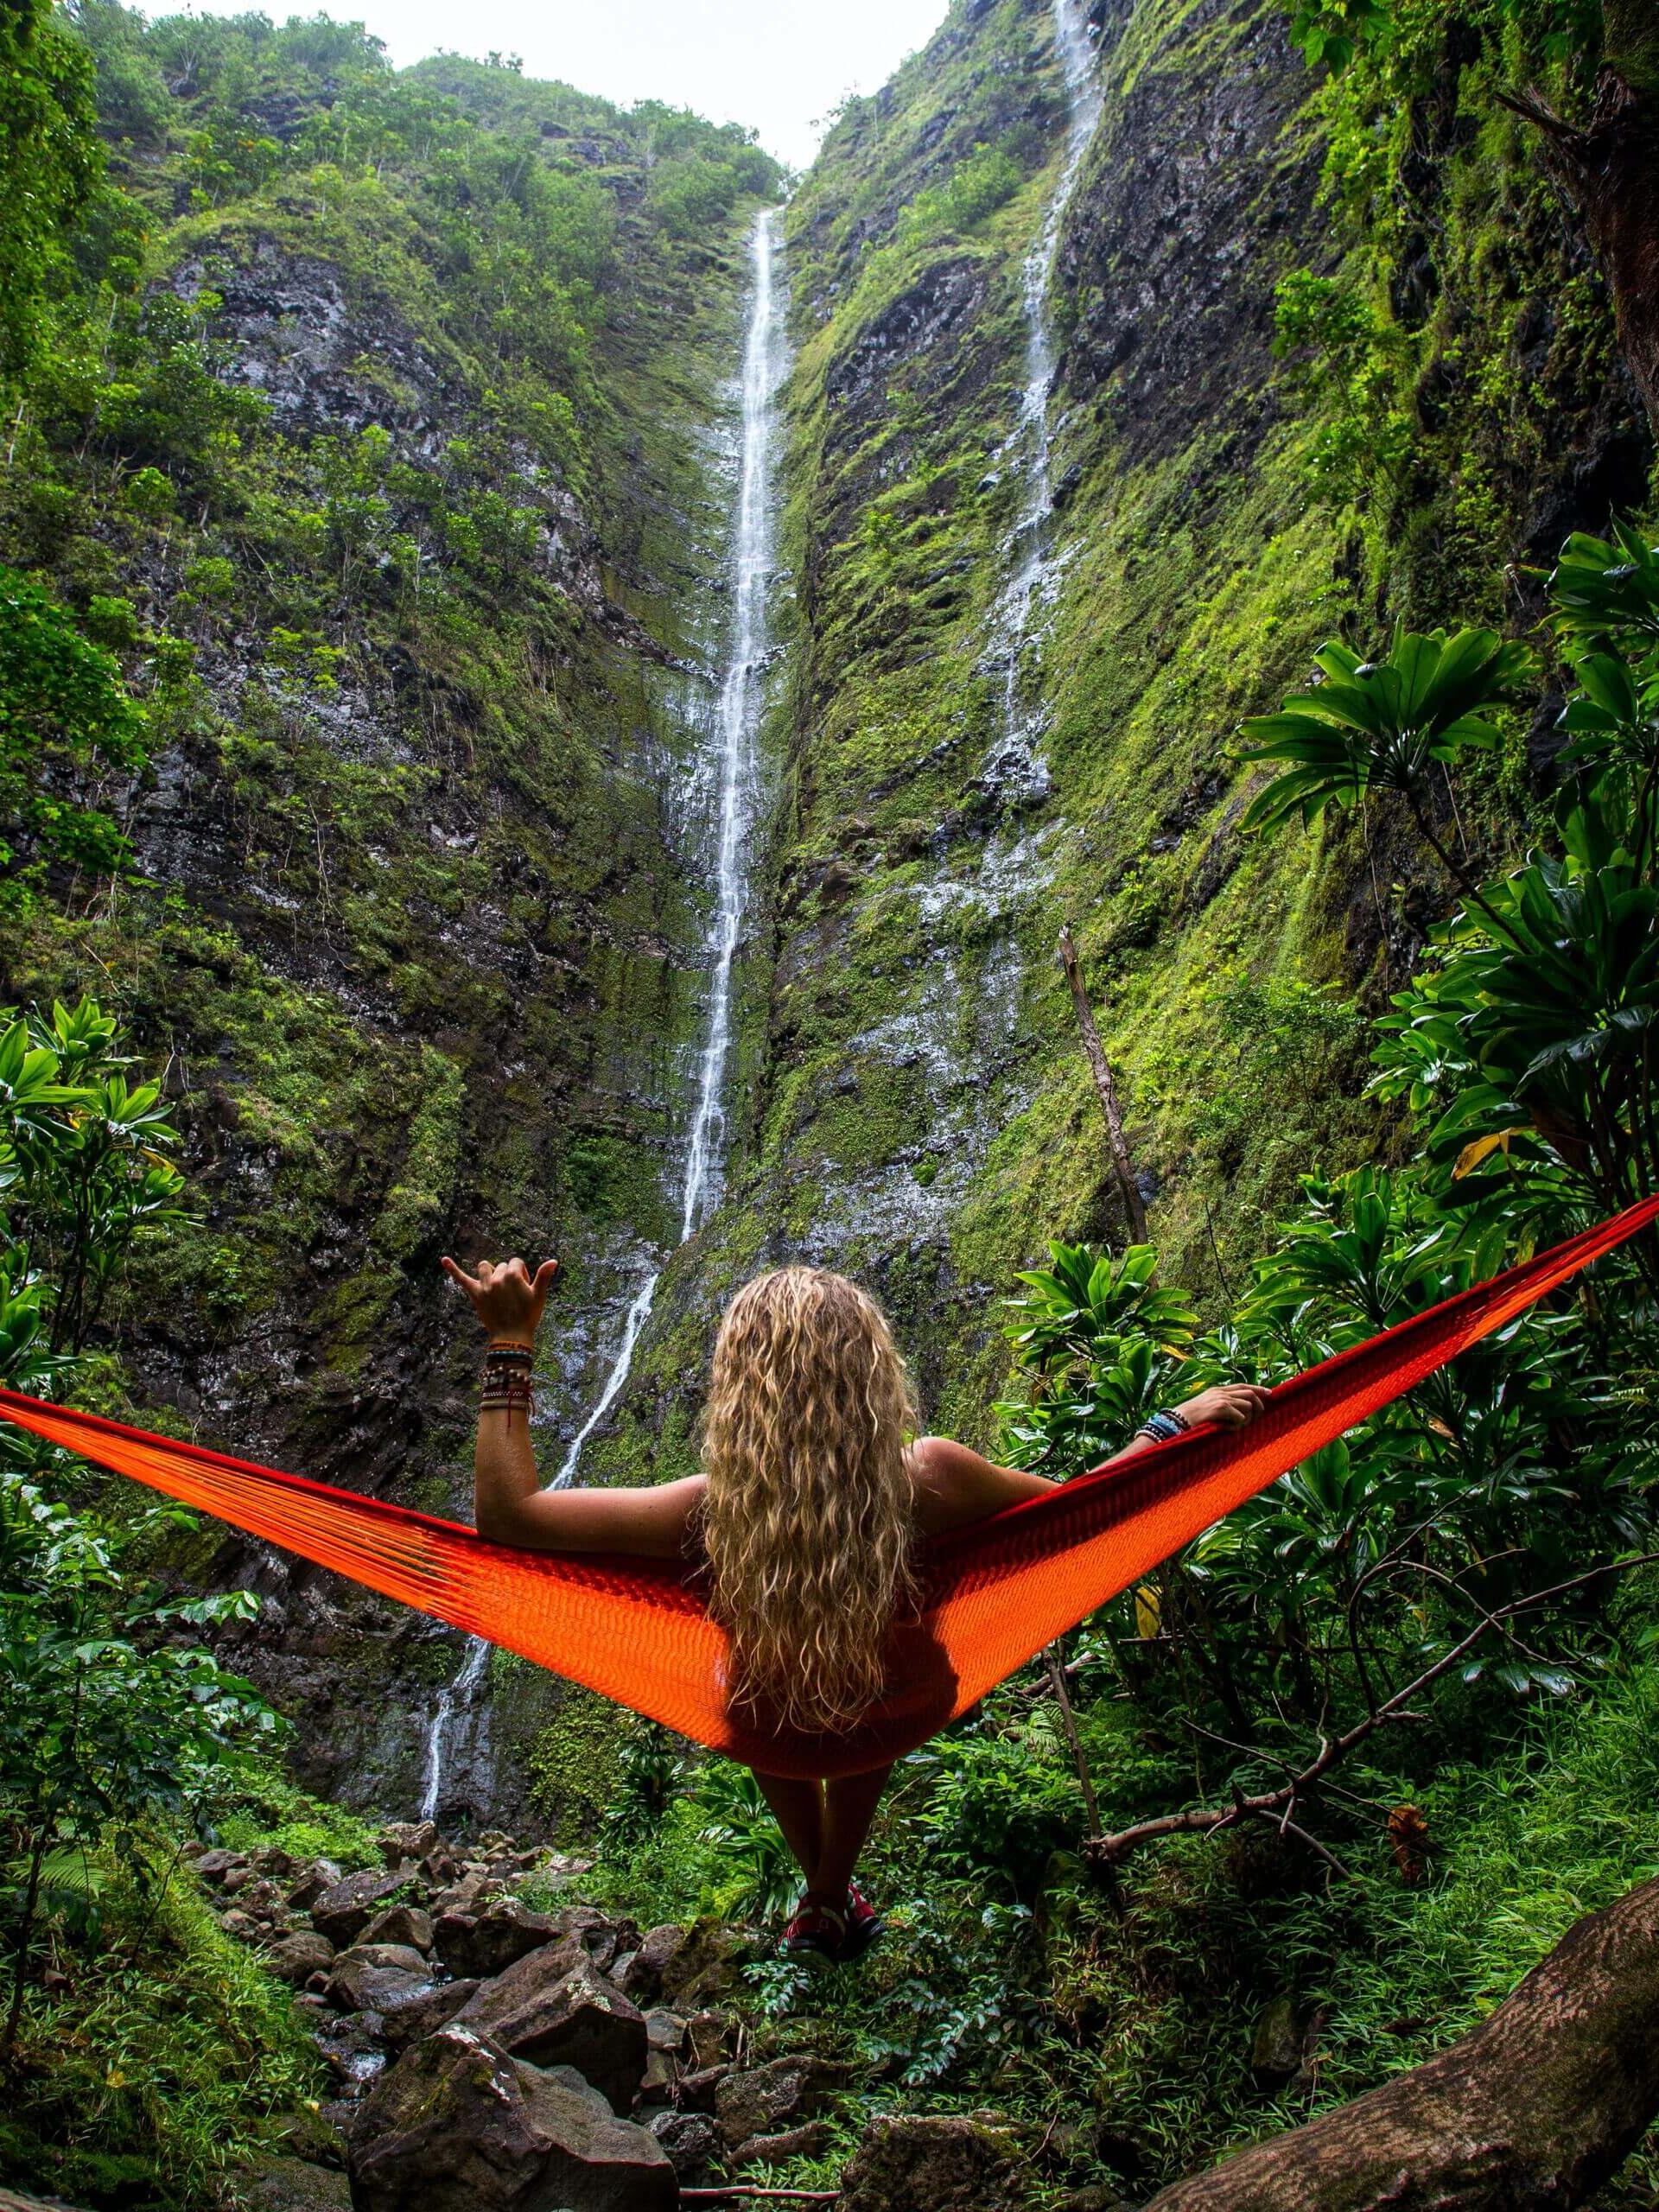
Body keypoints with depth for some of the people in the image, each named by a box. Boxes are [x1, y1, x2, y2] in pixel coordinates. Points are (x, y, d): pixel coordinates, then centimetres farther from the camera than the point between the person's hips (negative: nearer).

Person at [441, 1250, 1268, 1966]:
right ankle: (832, 1900, 57)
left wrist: (510, 1345, -26)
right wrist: (1179, 1420, -6)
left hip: (771, 1729, 0)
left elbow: (508, 1513, -29)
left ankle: (821, 1899, 54)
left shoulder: (710, 1513, -39)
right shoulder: (926, 1483, -37)